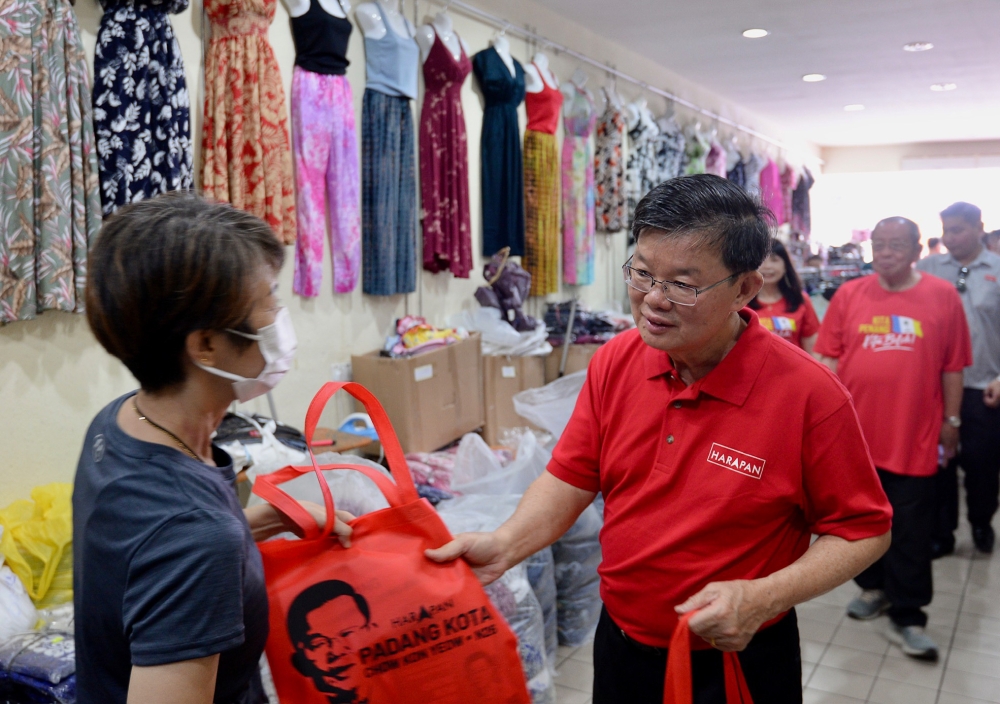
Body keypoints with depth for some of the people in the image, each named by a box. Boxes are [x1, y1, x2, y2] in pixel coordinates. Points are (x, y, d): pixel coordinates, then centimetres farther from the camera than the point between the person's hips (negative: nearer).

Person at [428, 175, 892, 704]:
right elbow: (571, 478, -3)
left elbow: (863, 531, -13)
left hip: (739, 661, -4)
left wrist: (762, 598, -25)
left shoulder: (810, 394, -21)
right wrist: (506, 544, -19)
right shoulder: (614, 362, -8)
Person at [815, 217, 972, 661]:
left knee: (910, 529, 4)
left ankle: (906, 617, 16)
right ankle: (874, 587, 36)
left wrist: (951, 419, 4)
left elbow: (953, 367, 2)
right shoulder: (849, 295, 0)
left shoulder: (942, 296, -2)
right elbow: (828, 356, 2)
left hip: (913, 436, -2)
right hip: (855, 432, 2)